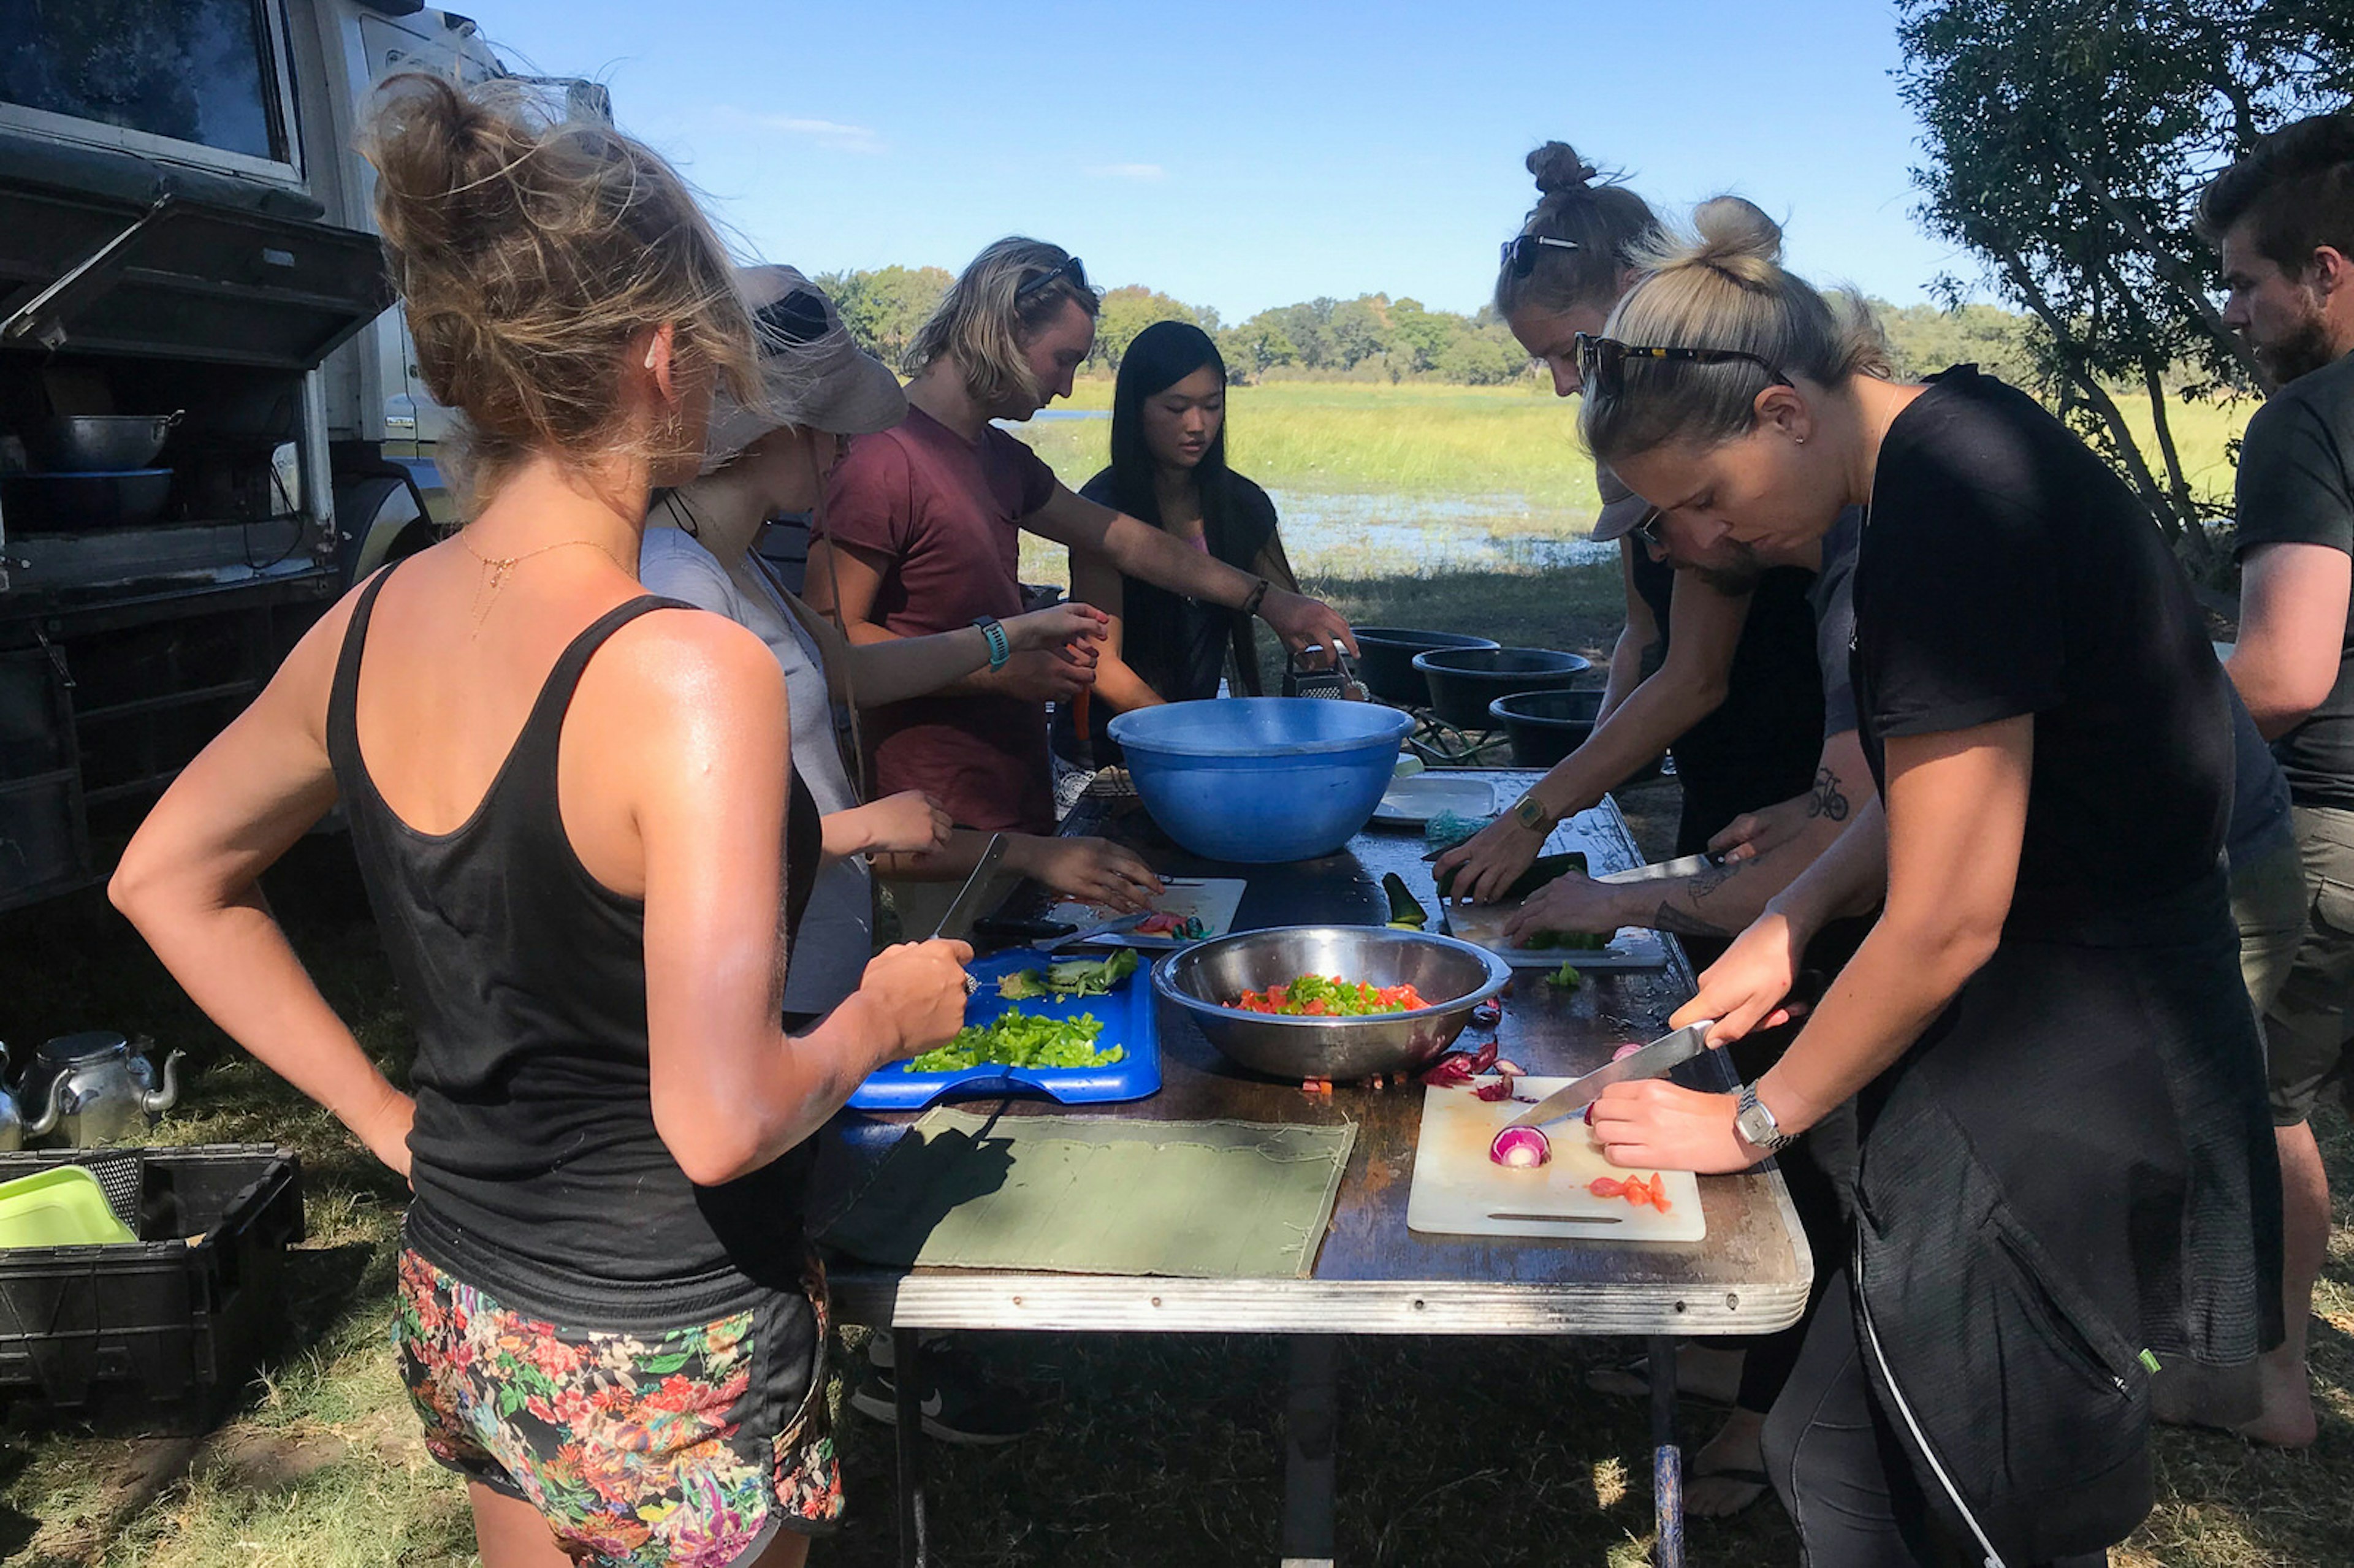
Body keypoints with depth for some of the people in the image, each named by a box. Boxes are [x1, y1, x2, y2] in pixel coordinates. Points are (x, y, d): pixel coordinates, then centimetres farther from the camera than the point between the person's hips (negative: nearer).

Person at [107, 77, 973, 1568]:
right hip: (668, 1361, -6)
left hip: (459, 1313, 6)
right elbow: (719, 1119, -30)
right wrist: (884, 1016, -11)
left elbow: (166, 879, 9)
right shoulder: (692, 675, -28)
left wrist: (392, 1116, 9)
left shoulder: (371, 627, -6)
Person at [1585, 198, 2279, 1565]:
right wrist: (1794, 920, 4)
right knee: (1834, 1447, 15)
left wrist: (1752, 1121, -8)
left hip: (2067, 1077, -9)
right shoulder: (1958, 438, 6)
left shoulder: (1949, 519, -24)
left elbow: (1945, 923, -21)